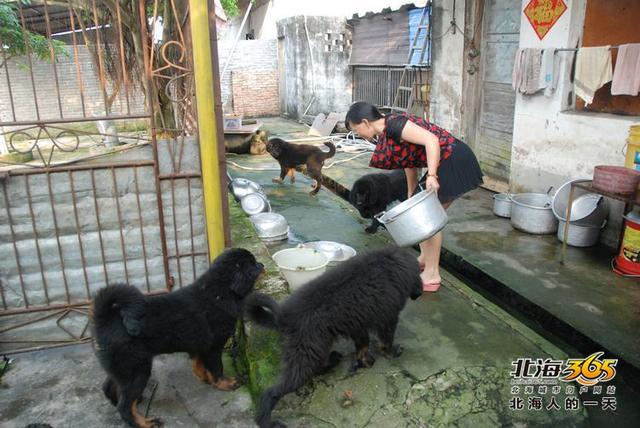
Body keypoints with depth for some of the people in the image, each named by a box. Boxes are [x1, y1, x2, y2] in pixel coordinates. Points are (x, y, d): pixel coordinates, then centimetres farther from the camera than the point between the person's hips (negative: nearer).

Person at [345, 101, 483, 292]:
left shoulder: (393, 124, -16)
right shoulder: (387, 136, 13)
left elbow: (431, 140, -25)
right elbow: (410, 166, 20)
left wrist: (431, 176, -32)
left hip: (455, 162, -9)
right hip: (447, 164, 9)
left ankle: (432, 276, 8)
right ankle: (425, 258, 33)